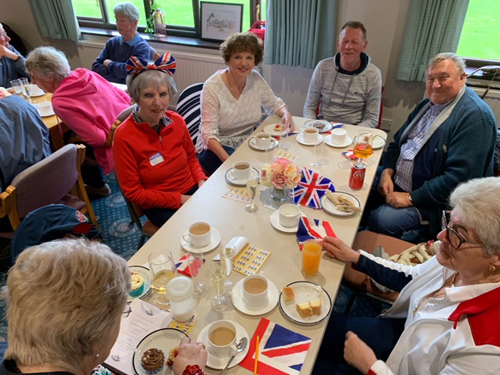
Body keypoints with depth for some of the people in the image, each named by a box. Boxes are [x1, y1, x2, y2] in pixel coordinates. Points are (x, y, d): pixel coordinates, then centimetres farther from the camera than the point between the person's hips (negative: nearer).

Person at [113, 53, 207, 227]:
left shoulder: (177, 121, -5)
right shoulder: (124, 136, -18)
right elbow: (133, 192, -13)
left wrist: (201, 181, -8)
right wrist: (180, 199, -16)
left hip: (192, 191, 5)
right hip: (160, 206, -4)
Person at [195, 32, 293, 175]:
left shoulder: (256, 80, -1)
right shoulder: (212, 87, -15)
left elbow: (274, 104, 16)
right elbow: (209, 134, -20)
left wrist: (286, 113, -8)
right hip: (216, 147, -5)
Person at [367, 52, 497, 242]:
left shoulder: (475, 116, -19)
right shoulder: (427, 105, 11)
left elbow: (460, 178, -26)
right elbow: (397, 142, 14)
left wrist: (411, 198, -24)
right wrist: (387, 172, -5)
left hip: (435, 202, -8)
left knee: (380, 220, -27)